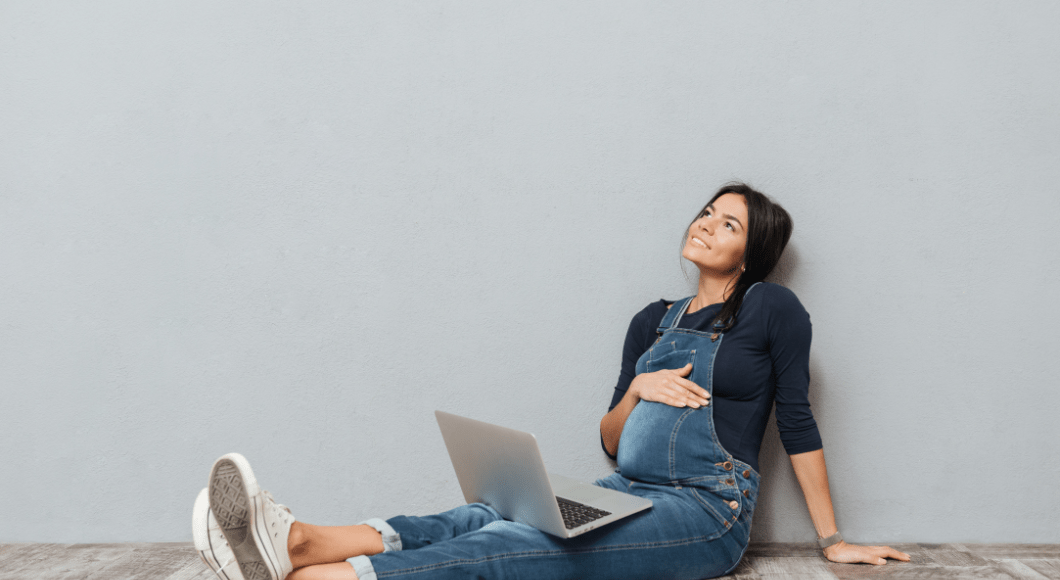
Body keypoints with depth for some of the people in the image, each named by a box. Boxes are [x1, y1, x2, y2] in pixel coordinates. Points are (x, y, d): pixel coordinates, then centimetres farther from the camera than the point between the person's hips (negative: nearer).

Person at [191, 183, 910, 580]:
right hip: (628, 494, 6)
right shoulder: (653, 321, 19)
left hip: (707, 512, -6)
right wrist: (640, 389, -4)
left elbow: (798, 424, 3)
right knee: (489, 518, -24)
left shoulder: (774, 309, 4)